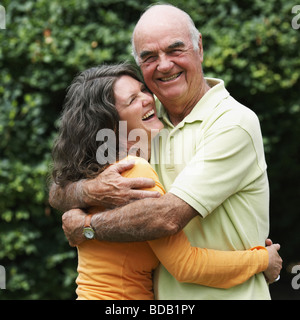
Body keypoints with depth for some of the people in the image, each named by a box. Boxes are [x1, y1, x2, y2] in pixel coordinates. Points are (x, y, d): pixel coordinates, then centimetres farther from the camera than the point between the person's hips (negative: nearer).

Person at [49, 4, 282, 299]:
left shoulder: (234, 123, -13)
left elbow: (167, 217, -20)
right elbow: (59, 193, 5)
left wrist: (83, 227, -8)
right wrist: (90, 191, -17)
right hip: (162, 293, 5)